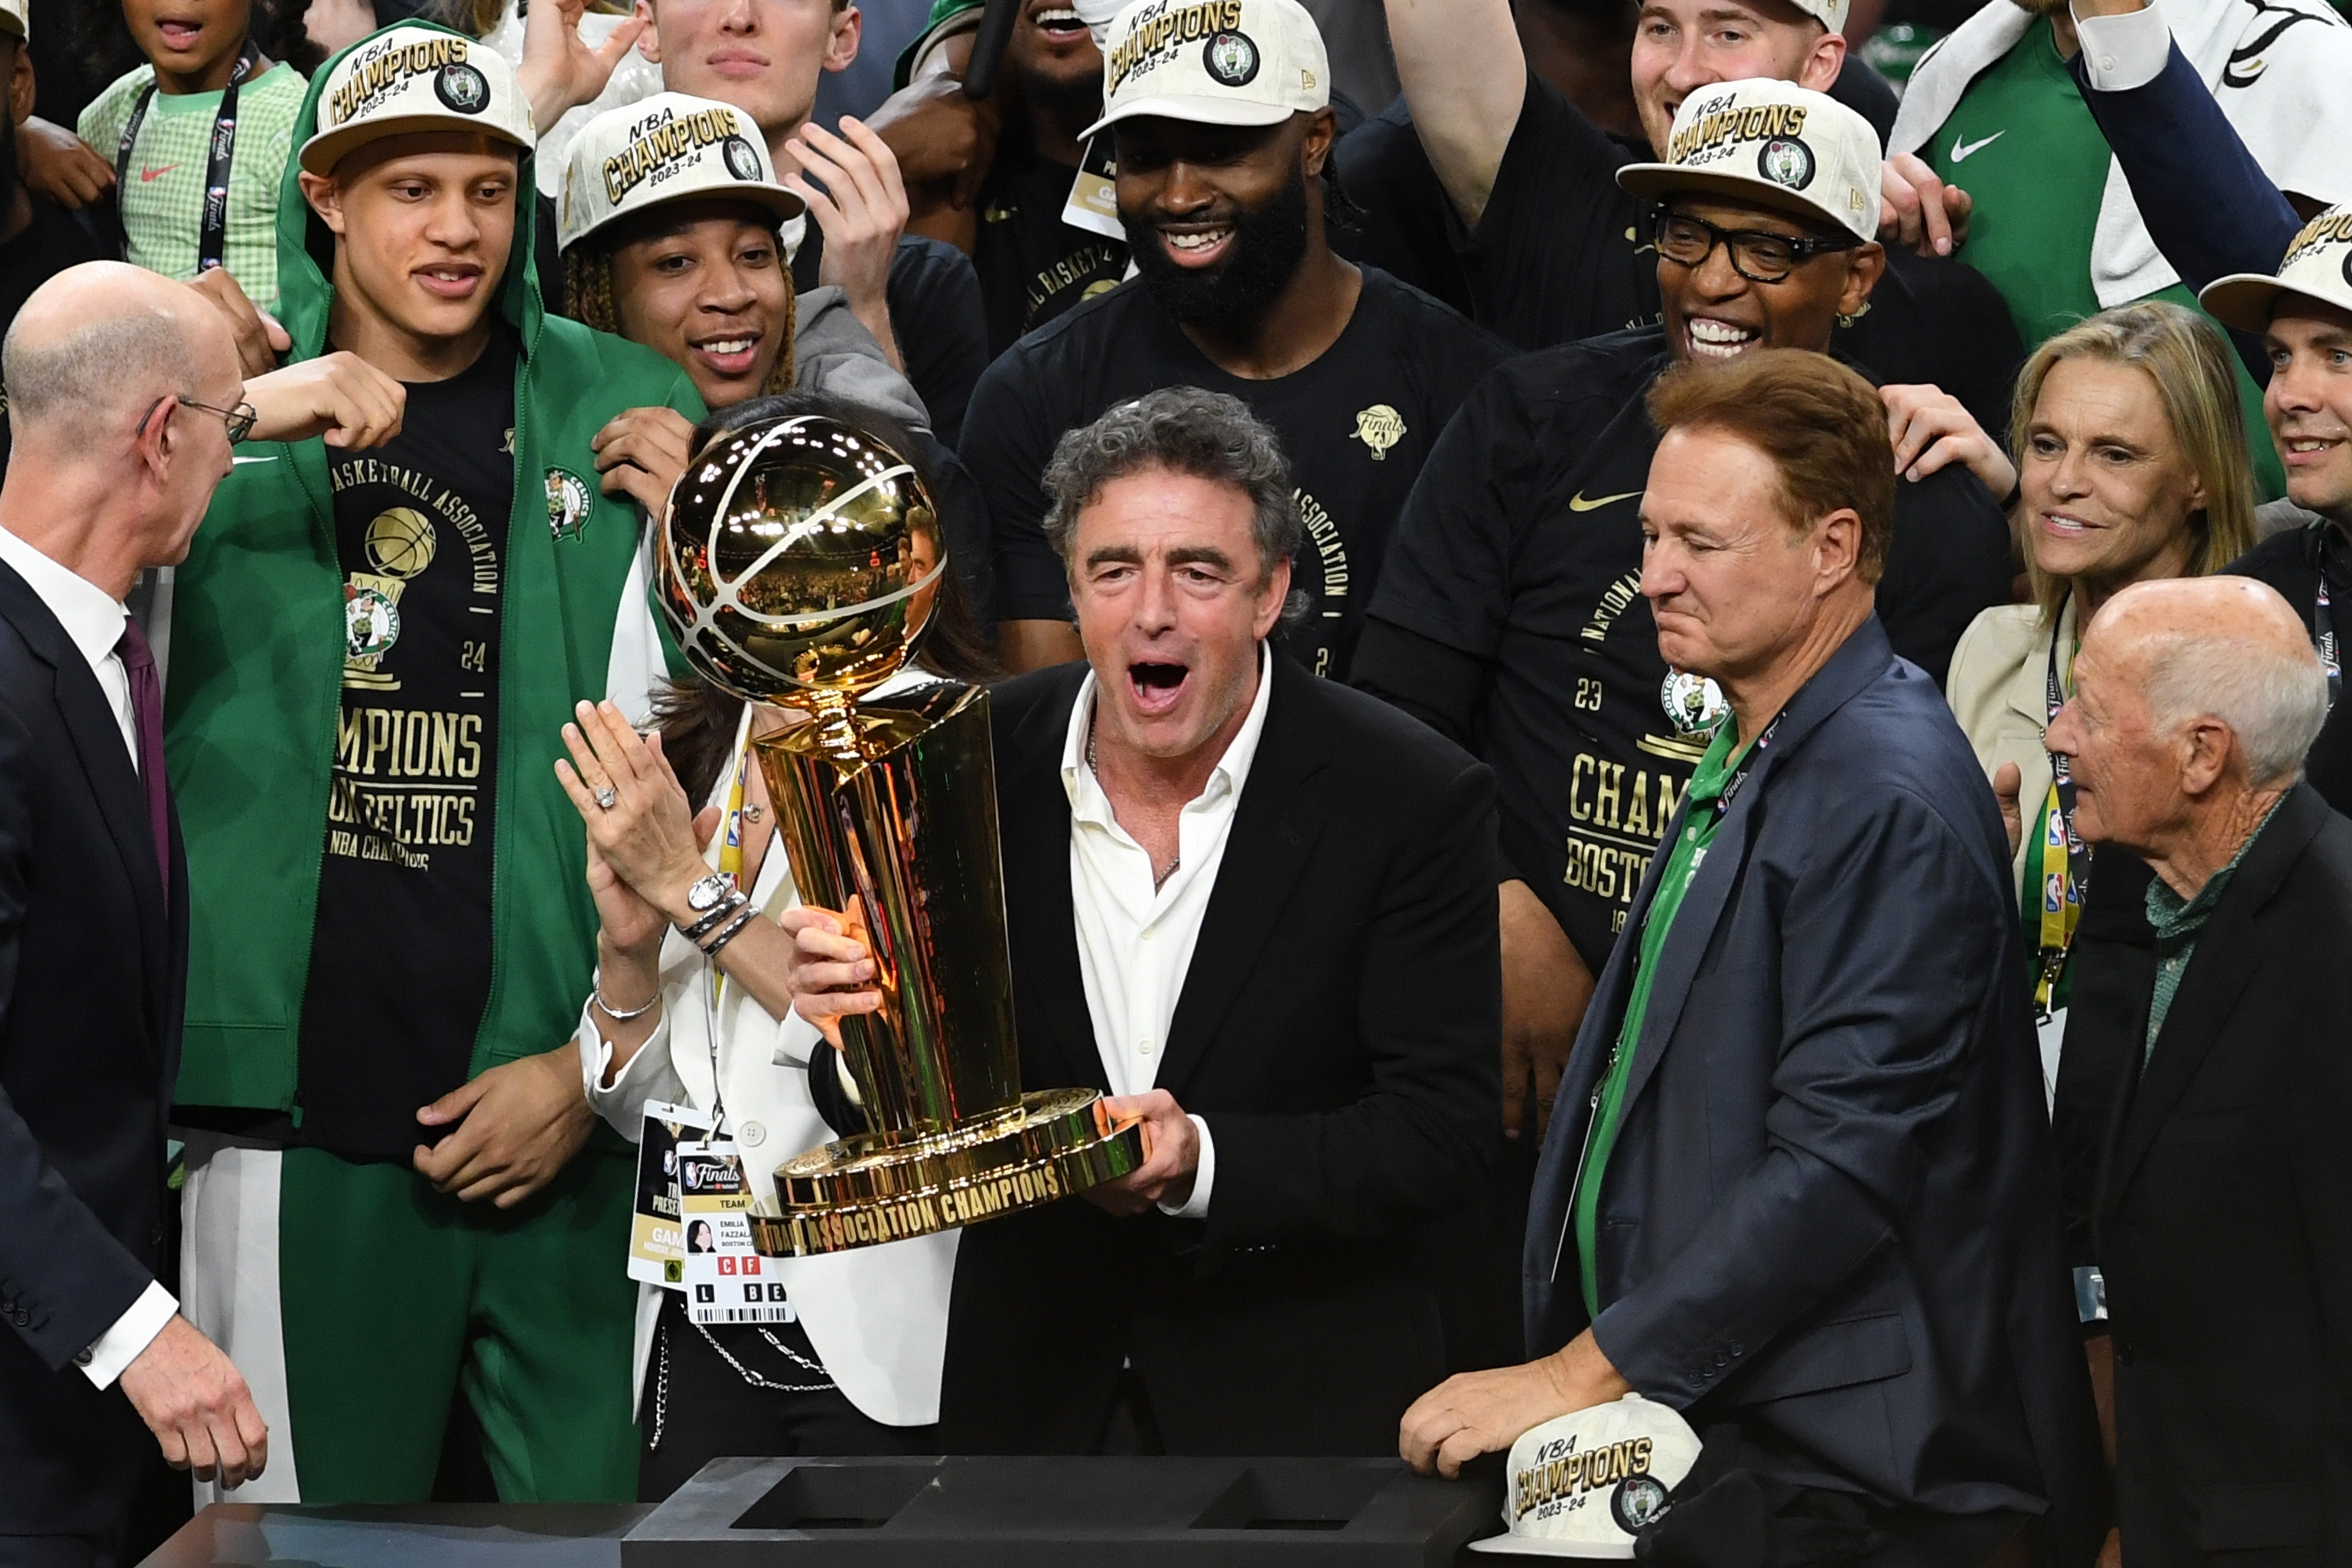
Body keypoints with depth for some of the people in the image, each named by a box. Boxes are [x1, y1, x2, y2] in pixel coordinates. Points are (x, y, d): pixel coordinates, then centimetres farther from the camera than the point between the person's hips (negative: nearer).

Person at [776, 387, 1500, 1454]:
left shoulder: (1412, 800, -13)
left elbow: (1441, 1137, -16)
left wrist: (1206, 1164, -31)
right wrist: (862, 1023, -21)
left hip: (1304, 1411, -2)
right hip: (1031, 1398, 3)